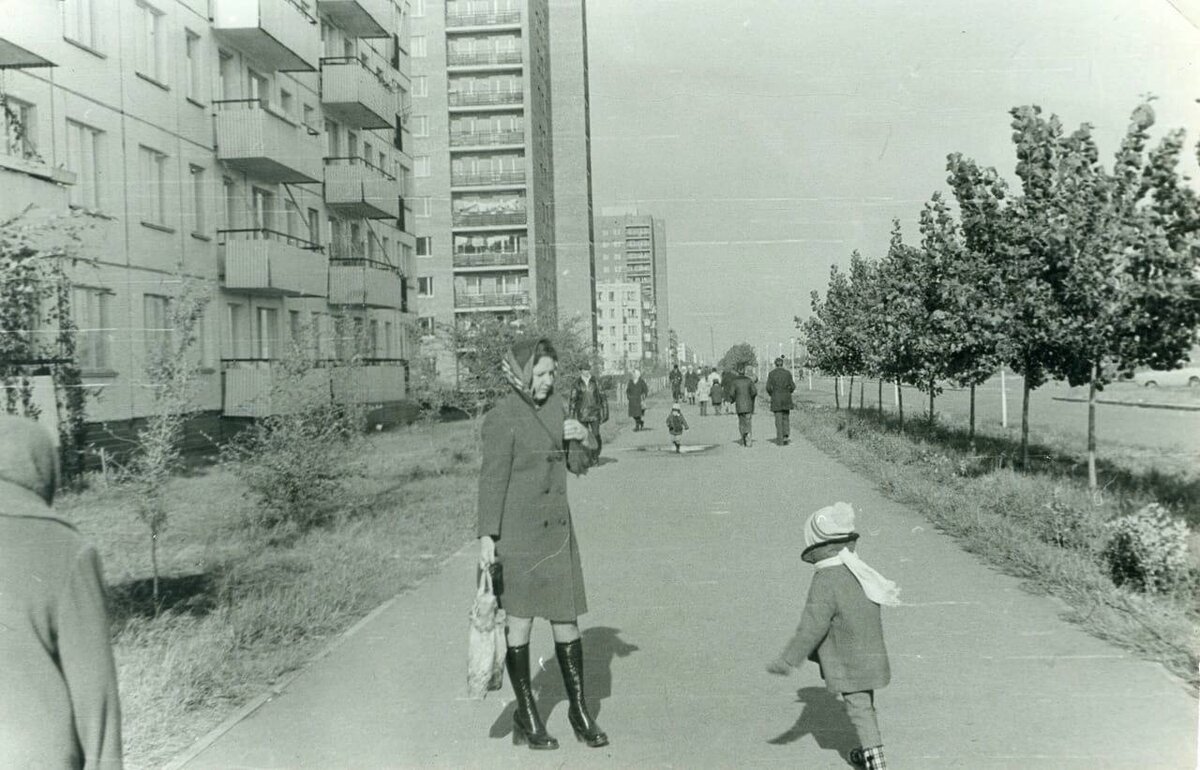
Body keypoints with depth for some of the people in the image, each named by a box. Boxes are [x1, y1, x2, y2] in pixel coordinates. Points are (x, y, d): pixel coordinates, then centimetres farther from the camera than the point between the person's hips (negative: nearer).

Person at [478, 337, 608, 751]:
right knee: (520, 623, 6)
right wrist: (486, 537, -16)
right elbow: (492, 478, -13)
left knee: (566, 620, 10)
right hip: (517, 534, -6)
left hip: (557, 531, 6)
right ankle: (526, 716, 22)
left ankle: (580, 710, 24)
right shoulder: (501, 418, -11)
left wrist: (581, 436, 0)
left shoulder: (556, 406, 9)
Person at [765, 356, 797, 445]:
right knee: (785, 417, 17)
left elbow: (768, 387, -7)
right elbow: (792, 386, 0)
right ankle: (786, 435, -3)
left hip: (776, 399, -1)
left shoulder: (771, 373, -3)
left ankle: (780, 440, 3)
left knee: (778, 419, 4)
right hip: (786, 399, 1)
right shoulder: (787, 373, 1)